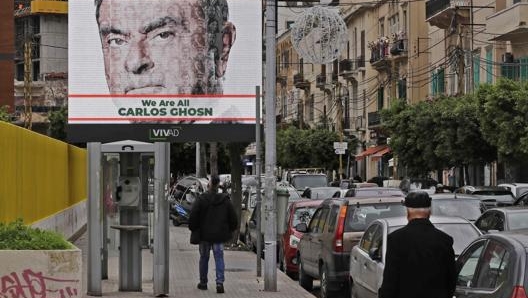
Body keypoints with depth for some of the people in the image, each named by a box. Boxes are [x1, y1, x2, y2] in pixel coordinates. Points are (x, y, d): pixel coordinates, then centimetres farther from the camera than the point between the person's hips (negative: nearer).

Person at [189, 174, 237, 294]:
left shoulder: (201, 199, -11)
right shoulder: (225, 200, -1)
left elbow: (193, 217, -11)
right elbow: (233, 218, 5)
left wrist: (193, 229, 5)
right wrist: (230, 231, 18)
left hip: (204, 235, -1)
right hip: (219, 235, 1)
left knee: (204, 258, 12)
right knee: (219, 258, 3)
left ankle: (203, 282, 21)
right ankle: (220, 282, -13)